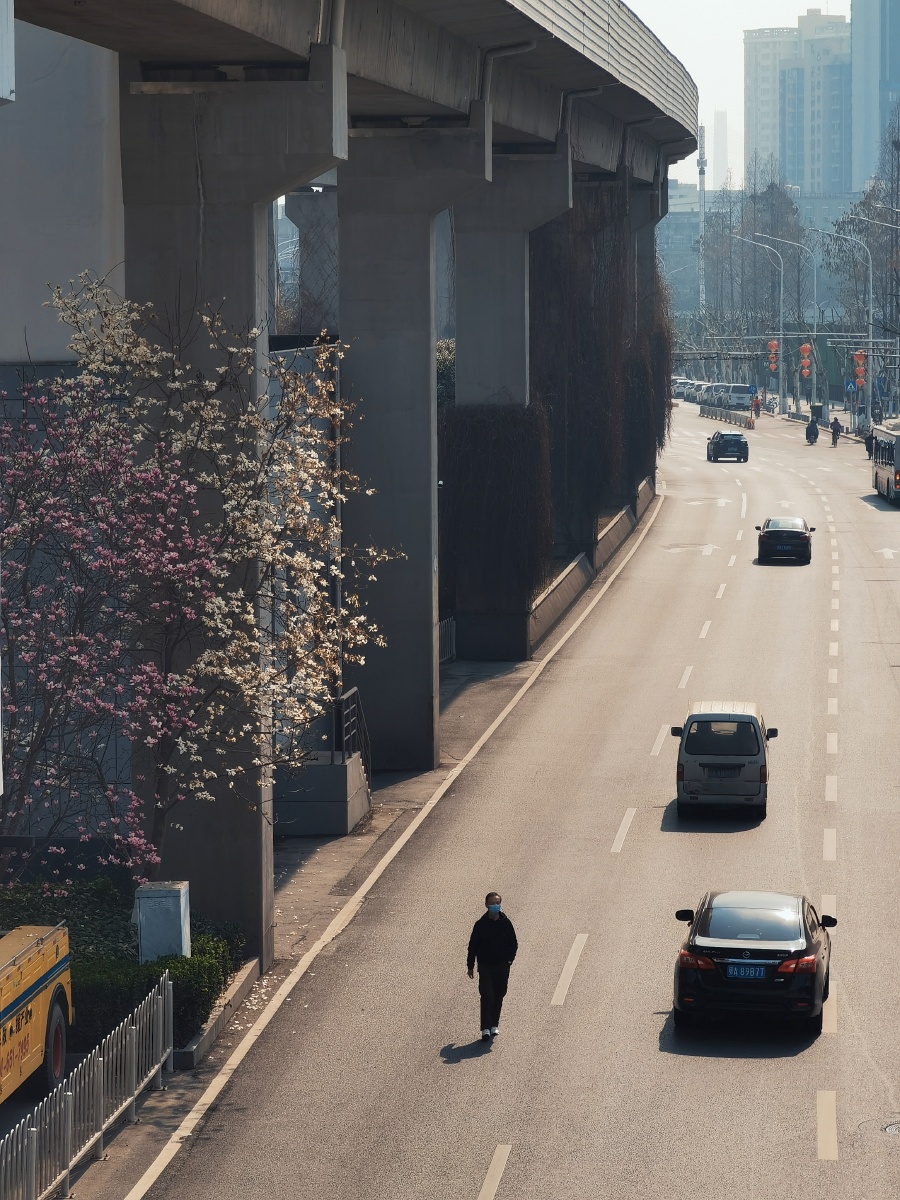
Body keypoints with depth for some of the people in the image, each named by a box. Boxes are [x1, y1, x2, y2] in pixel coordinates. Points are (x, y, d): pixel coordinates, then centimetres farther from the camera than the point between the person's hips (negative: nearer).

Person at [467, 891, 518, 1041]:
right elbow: (473, 946, 3)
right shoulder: (480, 924, -3)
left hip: (502, 967, 2)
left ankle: (494, 1025, 22)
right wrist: (470, 966, 4)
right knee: (486, 996, -10)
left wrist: (509, 960, -4)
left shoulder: (506, 923, 0)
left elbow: (513, 944, 8)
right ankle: (486, 1028, -10)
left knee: (499, 996, 9)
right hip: (485, 966, -2)